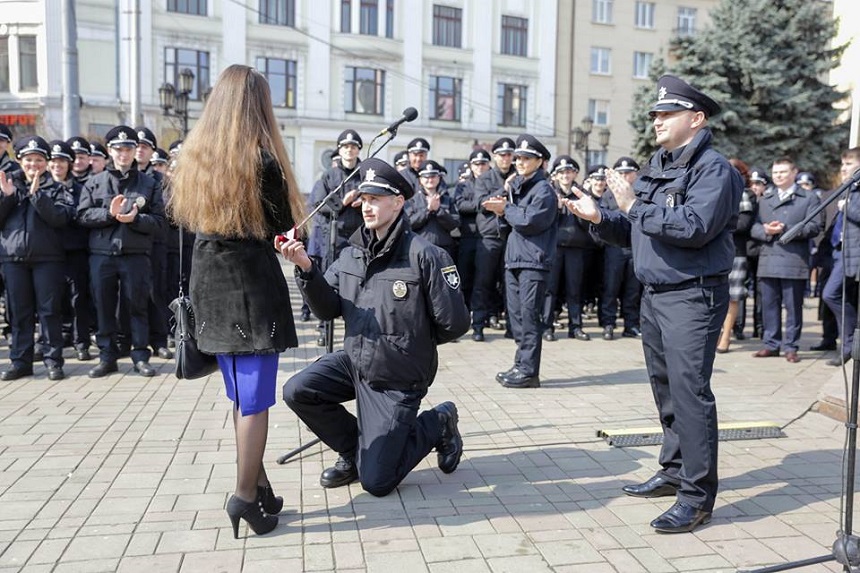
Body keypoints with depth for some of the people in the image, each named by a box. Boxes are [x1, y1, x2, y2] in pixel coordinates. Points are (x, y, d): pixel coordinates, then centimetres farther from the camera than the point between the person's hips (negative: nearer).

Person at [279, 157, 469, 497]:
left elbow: (454, 323, -17)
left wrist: (413, 341, -1)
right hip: (354, 361, 6)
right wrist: (306, 269, -22)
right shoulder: (352, 253, 0)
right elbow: (328, 309, -6)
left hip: (397, 380, -6)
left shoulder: (425, 255, -20)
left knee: (375, 482, -5)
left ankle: (438, 424, 20)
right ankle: (354, 450, 13)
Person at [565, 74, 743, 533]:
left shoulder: (712, 168, -9)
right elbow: (637, 230, 17)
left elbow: (695, 227, -24)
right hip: (653, 293, 9)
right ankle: (674, 471, 29)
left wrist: (635, 205, -18)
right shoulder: (656, 167, 17)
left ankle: (698, 496, 0)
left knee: (689, 390, -9)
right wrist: (600, 218, 0)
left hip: (692, 297, -9)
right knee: (665, 387, 15)